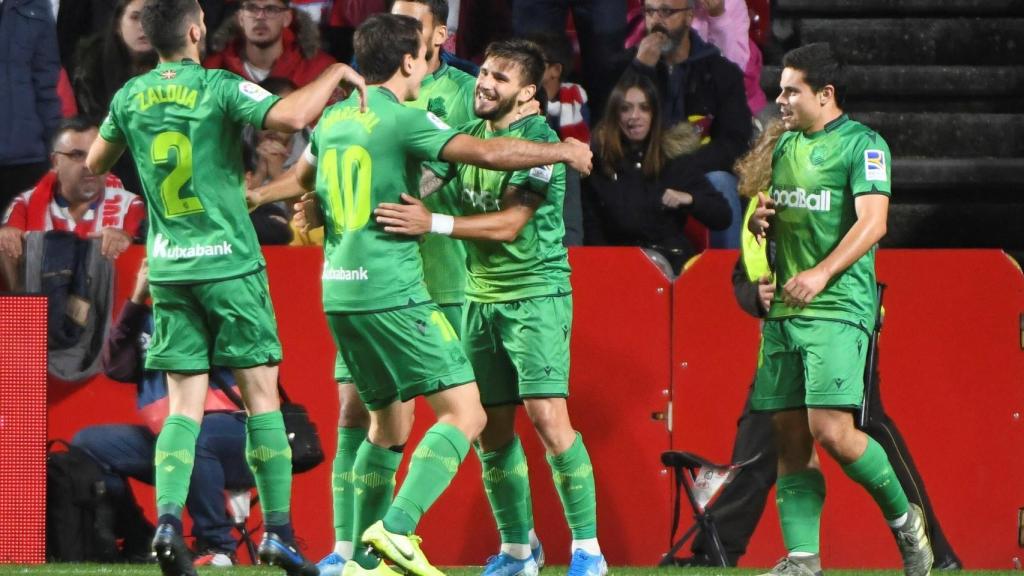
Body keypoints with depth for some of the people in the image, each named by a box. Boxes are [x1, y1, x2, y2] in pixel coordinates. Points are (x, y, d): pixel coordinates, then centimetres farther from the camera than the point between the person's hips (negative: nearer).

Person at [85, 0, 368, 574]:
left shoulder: (132, 97, 5)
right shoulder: (220, 89, -11)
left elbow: (95, 163, 20)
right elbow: (293, 116, -25)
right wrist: (336, 74, -9)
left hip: (169, 268, 4)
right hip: (229, 263, -4)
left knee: (184, 403, 4)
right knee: (261, 394, 3)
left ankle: (168, 520, -15)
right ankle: (278, 530, 2)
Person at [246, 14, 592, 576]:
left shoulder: (332, 119, 13)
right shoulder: (403, 120, -10)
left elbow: (301, 179, 32)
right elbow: (489, 152, -18)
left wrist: (253, 196, 54)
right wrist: (562, 151, -3)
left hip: (340, 293, 8)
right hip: (392, 293, -8)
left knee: (389, 420, 21)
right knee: (464, 413, -9)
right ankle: (396, 528, -25)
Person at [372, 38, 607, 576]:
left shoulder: (538, 140, -13)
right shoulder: (468, 136, 8)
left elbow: (510, 224, -20)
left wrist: (433, 223, -28)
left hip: (537, 294, -7)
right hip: (481, 296, 7)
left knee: (547, 416, -16)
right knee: (491, 429, 6)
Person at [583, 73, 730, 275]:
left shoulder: (674, 156, 10)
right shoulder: (598, 159, 8)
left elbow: (722, 217, 10)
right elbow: (591, 228, 7)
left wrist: (689, 199, -8)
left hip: (674, 262, 1)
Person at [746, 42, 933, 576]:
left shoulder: (862, 144, -6)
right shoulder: (786, 146, 18)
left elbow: (872, 222, -16)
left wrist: (821, 274, -27)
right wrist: (760, 218, 4)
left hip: (839, 308, -8)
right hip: (783, 310, 8)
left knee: (832, 430, -17)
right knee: (790, 438, 2)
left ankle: (903, 517, 5)